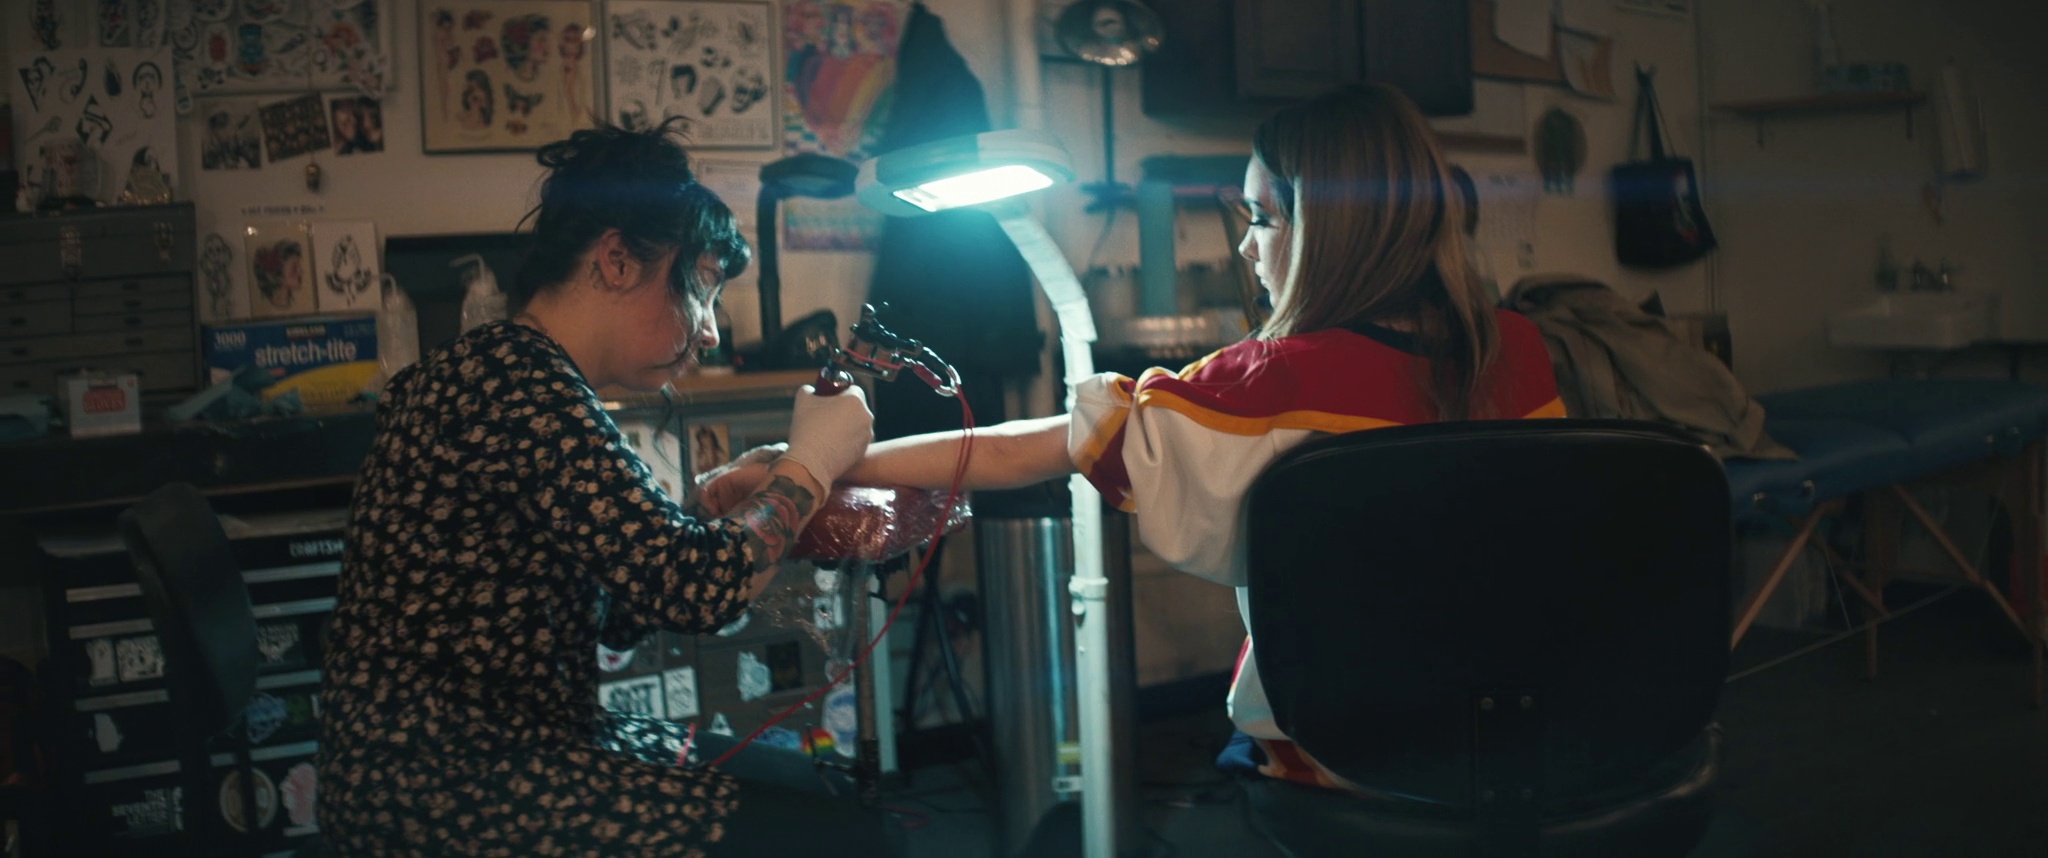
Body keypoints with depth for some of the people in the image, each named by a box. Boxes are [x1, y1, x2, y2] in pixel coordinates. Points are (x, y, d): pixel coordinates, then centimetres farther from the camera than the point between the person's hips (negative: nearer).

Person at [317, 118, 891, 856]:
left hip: (464, 762, 10)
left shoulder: (516, 377, 13)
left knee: (810, 785, 17)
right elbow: (696, 588, -21)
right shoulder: (520, 382, -18)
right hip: (450, 793, -10)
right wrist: (808, 467, -7)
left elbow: (621, 613, 15)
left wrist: (723, 501, 7)